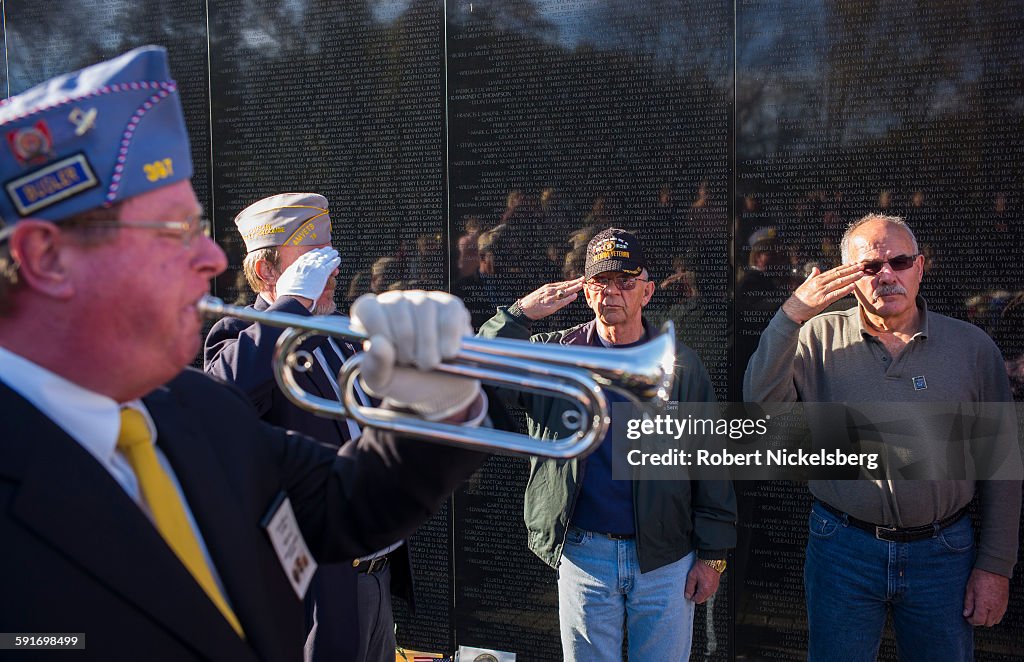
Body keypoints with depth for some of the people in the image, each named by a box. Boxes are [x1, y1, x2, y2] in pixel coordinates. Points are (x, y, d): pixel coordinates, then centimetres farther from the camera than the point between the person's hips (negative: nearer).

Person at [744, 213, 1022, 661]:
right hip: (842, 549, 0)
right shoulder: (820, 338, -1)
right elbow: (761, 402, -15)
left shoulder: (972, 347, 1)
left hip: (942, 553, 1)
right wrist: (792, 315, -24)